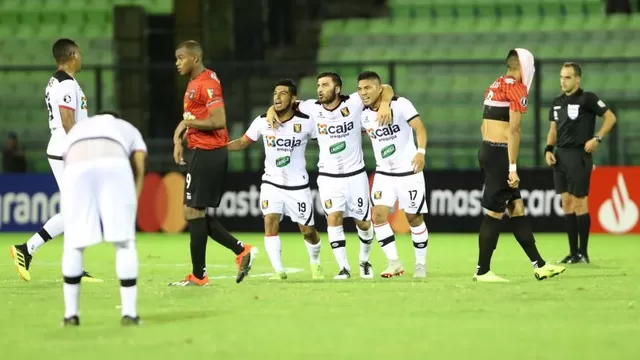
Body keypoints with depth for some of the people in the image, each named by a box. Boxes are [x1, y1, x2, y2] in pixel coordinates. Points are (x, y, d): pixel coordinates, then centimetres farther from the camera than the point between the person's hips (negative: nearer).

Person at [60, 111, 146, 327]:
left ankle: (71, 314, 16)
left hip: (77, 167, 1)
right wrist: (132, 206, 16)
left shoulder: (76, 129, 42)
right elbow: (139, 170, 18)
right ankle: (129, 313, 6)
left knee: (74, 244, 14)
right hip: (115, 164, -1)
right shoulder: (128, 129, 36)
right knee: (124, 242, 9)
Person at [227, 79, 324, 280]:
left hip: (298, 186, -1)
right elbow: (243, 143, 5)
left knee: (308, 230, 5)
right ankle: (278, 270, -15)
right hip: (271, 183, 1)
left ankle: (315, 263, 34)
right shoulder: (263, 122, -5)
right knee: (270, 222, -18)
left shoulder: (306, 122, -10)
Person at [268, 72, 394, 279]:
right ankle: (343, 268, -11)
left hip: (355, 174, -1)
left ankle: (364, 261, 34)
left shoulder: (353, 103, -11)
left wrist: (384, 103, -28)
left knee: (363, 222, 7)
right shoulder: (313, 108, -3)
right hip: (328, 176, 1)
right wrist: (272, 109, -6)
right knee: (334, 218, -16)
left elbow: (385, 89, -8)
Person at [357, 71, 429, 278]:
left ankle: (421, 263, 20)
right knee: (378, 215, -12)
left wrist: (421, 151, -36)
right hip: (383, 174, 4)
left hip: (409, 172, -4)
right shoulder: (363, 115, 0)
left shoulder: (400, 105, -14)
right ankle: (394, 263, -6)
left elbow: (419, 128, -22)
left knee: (414, 218, 4)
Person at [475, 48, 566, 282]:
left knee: (516, 208, 10)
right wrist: (513, 168, -17)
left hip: (486, 149, 9)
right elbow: (513, 130, -16)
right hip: (500, 152, -9)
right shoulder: (518, 88, -10)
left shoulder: (497, 85, 16)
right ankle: (482, 271, 1)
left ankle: (538, 265, 12)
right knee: (495, 212, -3)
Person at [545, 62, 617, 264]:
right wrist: (548, 149, 5)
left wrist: (597, 139, -14)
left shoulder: (587, 99, -6)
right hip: (560, 156, 7)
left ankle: (583, 253, 1)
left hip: (579, 155, -7)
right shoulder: (557, 103, 13)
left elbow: (610, 117, -6)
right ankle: (573, 252, 10)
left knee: (579, 202, -5)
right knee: (566, 203, 5)